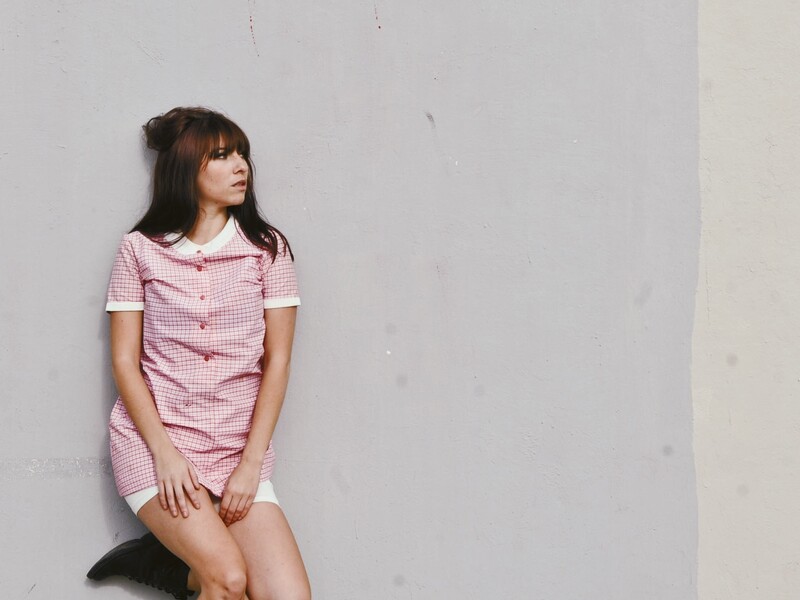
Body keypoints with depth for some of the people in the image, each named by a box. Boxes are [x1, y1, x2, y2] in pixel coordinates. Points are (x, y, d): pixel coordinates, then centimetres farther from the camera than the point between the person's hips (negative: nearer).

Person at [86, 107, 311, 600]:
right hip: (153, 439, -2)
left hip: (239, 449, 3)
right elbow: (125, 360, 0)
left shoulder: (268, 248, 3)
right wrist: (165, 454, -11)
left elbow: (277, 361, 1)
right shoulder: (141, 249, 1)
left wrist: (250, 464, -6)